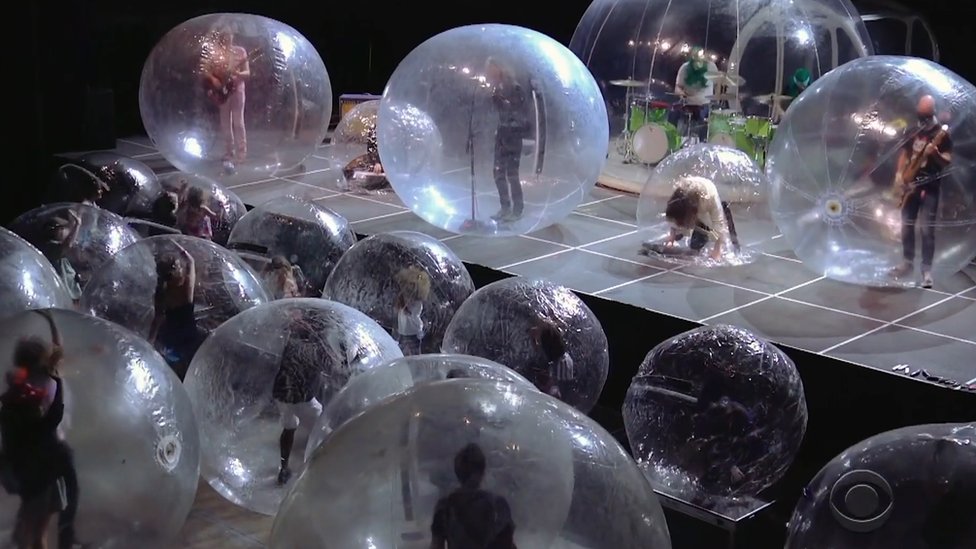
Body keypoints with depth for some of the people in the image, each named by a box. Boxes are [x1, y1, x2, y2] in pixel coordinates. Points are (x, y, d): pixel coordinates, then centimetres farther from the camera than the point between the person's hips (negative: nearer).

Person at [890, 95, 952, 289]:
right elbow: (905, 153, 17)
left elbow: (948, 161, -10)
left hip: (930, 187, -6)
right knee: (906, 225, 11)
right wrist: (899, 174, 3)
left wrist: (935, 154, -30)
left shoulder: (942, 133, -7)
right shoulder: (913, 132, 9)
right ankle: (908, 263, 24)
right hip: (910, 184, 6)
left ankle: (927, 270, -5)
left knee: (926, 229, -9)